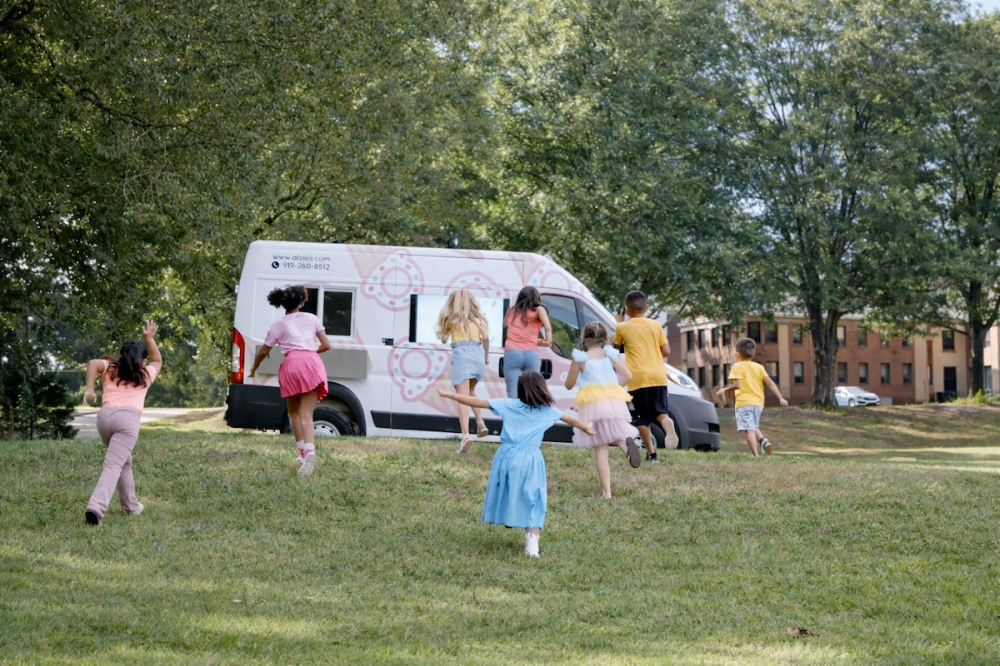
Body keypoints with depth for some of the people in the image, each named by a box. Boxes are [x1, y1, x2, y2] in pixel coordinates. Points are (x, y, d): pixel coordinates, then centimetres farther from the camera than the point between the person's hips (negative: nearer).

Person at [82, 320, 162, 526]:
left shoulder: (110, 368, 24)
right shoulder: (145, 374, 25)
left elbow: (93, 363, 2)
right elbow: (158, 361, 47)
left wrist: (89, 388, -1)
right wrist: (149, 338, 52)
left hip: (105, 415, 3)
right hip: (128, 418, -3)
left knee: (123, 461, 26)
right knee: (113, 466, -14)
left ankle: (131, 505, 33)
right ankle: (96, 508, -34)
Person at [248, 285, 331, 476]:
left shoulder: (279, 325, 15)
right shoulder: (312, 319, 18)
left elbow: (263, 351, 18)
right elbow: (326, 345, 15)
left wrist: (254, 368, 35)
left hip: (292, 364, -1)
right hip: (312, 363, 1)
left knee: (294, 412, 19)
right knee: (306, 414, -6)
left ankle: (303, 452, 13)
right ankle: (309, 450, -30)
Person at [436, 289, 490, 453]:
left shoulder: (451, 318, 14)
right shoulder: (477, 318, 18)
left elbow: (443, 339, 17)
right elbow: (485, 338, 6)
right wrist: (486, 356, 19)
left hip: (461, 354, -3)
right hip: (478, 353, 3)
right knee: (471, 392, 26)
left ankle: (466, 435, -27)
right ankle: (480, 422, 7)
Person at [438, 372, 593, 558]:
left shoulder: (509, 405, 3)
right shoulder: (548, 411, 8)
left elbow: (475, 401, 3)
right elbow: (571, 419, 26)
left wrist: (448, 395, 11)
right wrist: (586, 428, 46)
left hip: (508, 456, 0)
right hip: (530, 460, 0)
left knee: (506, 495, 14)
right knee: (532, 501, 5)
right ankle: (532, 543, -3)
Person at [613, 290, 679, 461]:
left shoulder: (623, 327, 1)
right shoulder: (655, 325, 6)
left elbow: (616, 344, 22)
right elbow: (666, 351, 5)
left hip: (637, 379, -2)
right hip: (658, 376, 2)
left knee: (642, 417, 9)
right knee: (660, 411, 5)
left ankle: (651, 452, 1)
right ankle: (670, 430, -28)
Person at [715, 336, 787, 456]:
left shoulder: (738, 367, -3)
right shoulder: (759, 367, 12)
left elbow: (737, 384, -17)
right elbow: (770, 383, 4)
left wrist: (725, 390, -4)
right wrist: (780, 398, 4)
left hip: (744, 402, -6)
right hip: (758, 402, 6)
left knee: (749, 429, -10)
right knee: (754, 427, 22)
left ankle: (756, 455, -22)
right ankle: (763, 440, -7)